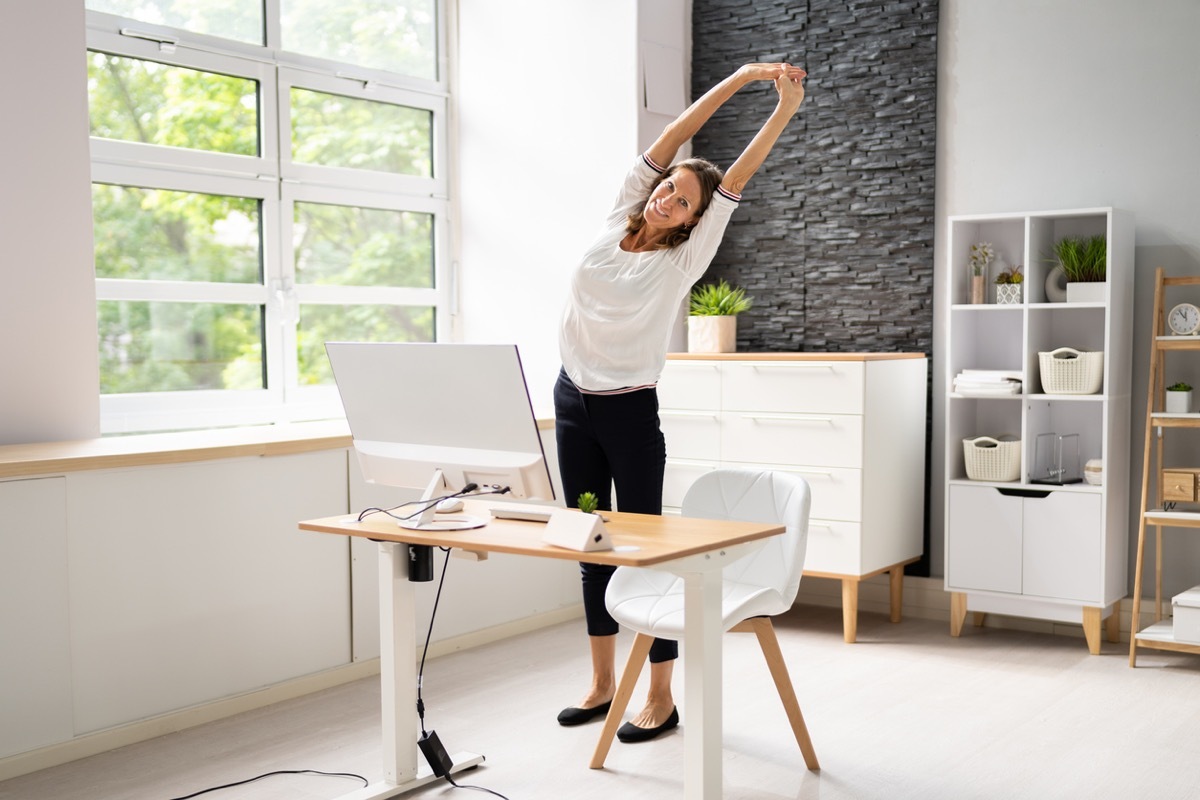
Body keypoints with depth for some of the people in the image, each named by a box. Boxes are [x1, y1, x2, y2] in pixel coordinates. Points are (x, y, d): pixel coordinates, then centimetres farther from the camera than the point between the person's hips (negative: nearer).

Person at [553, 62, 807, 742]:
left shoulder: (682, 262, -5)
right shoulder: (617, 224, 5)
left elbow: (735, 181, -11)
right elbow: (669, 142, -1)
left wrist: (785, 111, -18)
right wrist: (739, 78, -5)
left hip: (631, 410, -5)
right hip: (573, 402, 5)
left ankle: (662, 698, 9)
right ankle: (603, 684, 24)